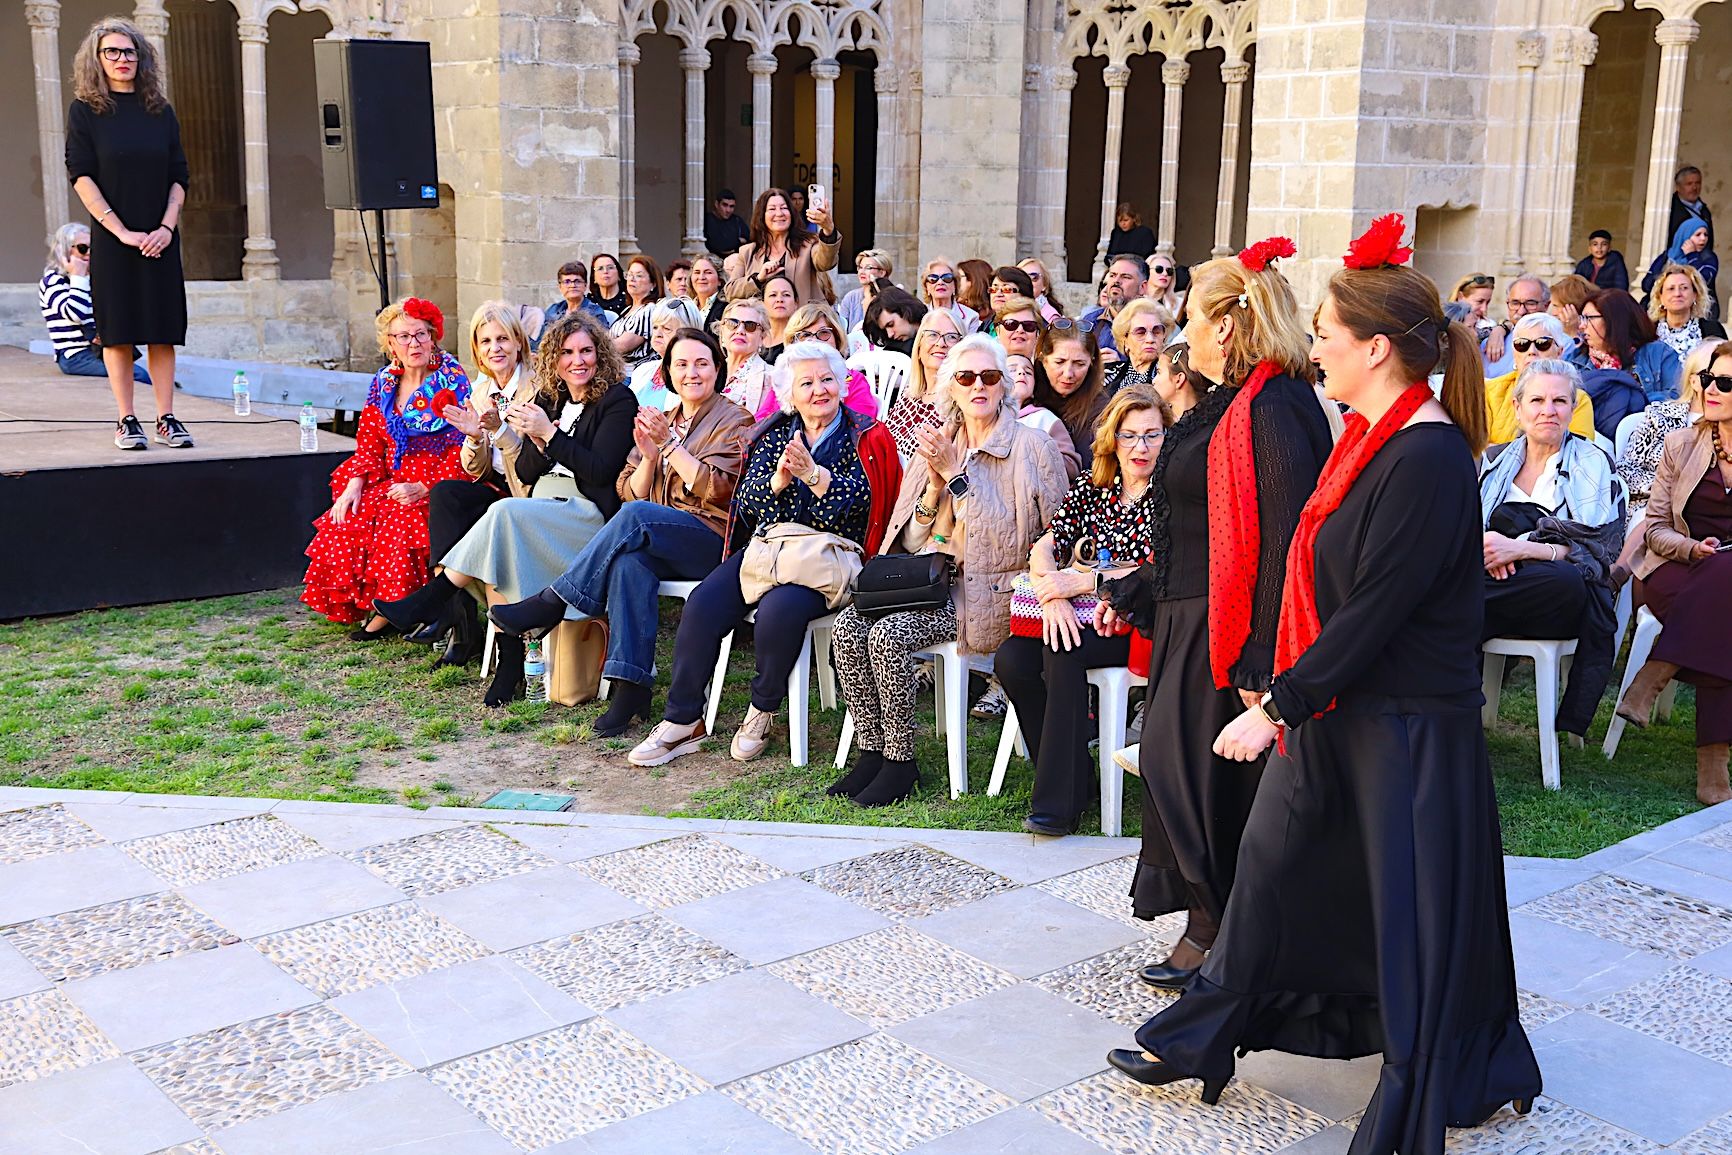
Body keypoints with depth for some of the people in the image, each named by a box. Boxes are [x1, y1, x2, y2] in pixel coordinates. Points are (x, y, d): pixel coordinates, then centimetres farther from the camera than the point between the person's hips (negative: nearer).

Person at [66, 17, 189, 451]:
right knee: (118, 332, 1)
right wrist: (122, 231, -13)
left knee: (163, 330, 3)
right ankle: (126, 422, 7)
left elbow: (179, 176, 7)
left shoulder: (160, 111, 8)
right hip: (113, 240, -2)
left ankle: (166, 419, 8)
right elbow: (81, 176, -6)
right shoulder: (85, 110, 1)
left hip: (160, 240, 3)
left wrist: (166, 227, -7)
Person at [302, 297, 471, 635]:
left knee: (397, 526, -30)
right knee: (344, 523, -16)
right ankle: (361, 605, -2)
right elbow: (370, 441, 12)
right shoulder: (384, 383, 10)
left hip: (436, 486, -6)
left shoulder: (452, 382, -7)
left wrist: (422, 488, -20)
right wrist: (355, 484, -5)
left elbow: (463, 452, -12)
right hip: (391, 481, 6)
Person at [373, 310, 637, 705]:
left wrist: (549, 434, -16)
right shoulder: (548, 397, 17)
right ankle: (508, 657, -26)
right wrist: (538, 443, -7)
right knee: (496, 550, -27)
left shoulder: (618, 400, -2)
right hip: (542, 506, 6)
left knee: (506, 513, -31)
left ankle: (432, 598, -21)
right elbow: (525, 472, 14)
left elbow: (600, 470, -13)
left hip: (589, 513, -6)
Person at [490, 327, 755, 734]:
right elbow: (631, 492, 15)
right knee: (630, 562, -33)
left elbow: (717, 490, -9)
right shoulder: (661, 421, 23)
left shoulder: (733, 420, 6)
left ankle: (552, 603, -24)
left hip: (713, 542, -4)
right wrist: (649, 456, -4)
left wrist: (670, 444, -11)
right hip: (659, 544, 4)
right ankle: (630, 688, -37)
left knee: (636, 516, -33)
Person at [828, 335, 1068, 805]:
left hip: (990, 592, -6)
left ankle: (899, 762, -12)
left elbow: (1012, 538, -13)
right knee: (847, 626, -19)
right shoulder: (938, 447, 15)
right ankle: (871, 753, -9)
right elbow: (910, 542, 13)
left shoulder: (1031, 447, -3)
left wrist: (957, 475, -13)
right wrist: (934, 489, -5)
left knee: (888, 634, -27)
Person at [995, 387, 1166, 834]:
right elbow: (1044, 547, 1)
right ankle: (1076, 779, -7)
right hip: (1081, 617, 5)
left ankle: (1059, 800, -25)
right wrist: (1052, 592, -21)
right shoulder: (1091, 486, 12)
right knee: (1011, 659, -21)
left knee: (1062, 653, -32)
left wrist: (1081, 582, -21)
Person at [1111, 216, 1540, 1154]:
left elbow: (1377, 611, -24)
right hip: (1334, 707, 9)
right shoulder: (1370, 438, 7)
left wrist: (1279, 704, -20)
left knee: (1411, 905, 7)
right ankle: (1200, 1043, 32)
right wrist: (1287, 696, 14)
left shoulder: (1428, 459, -22)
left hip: (1407, 724, -9)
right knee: (1276, 868, 17)